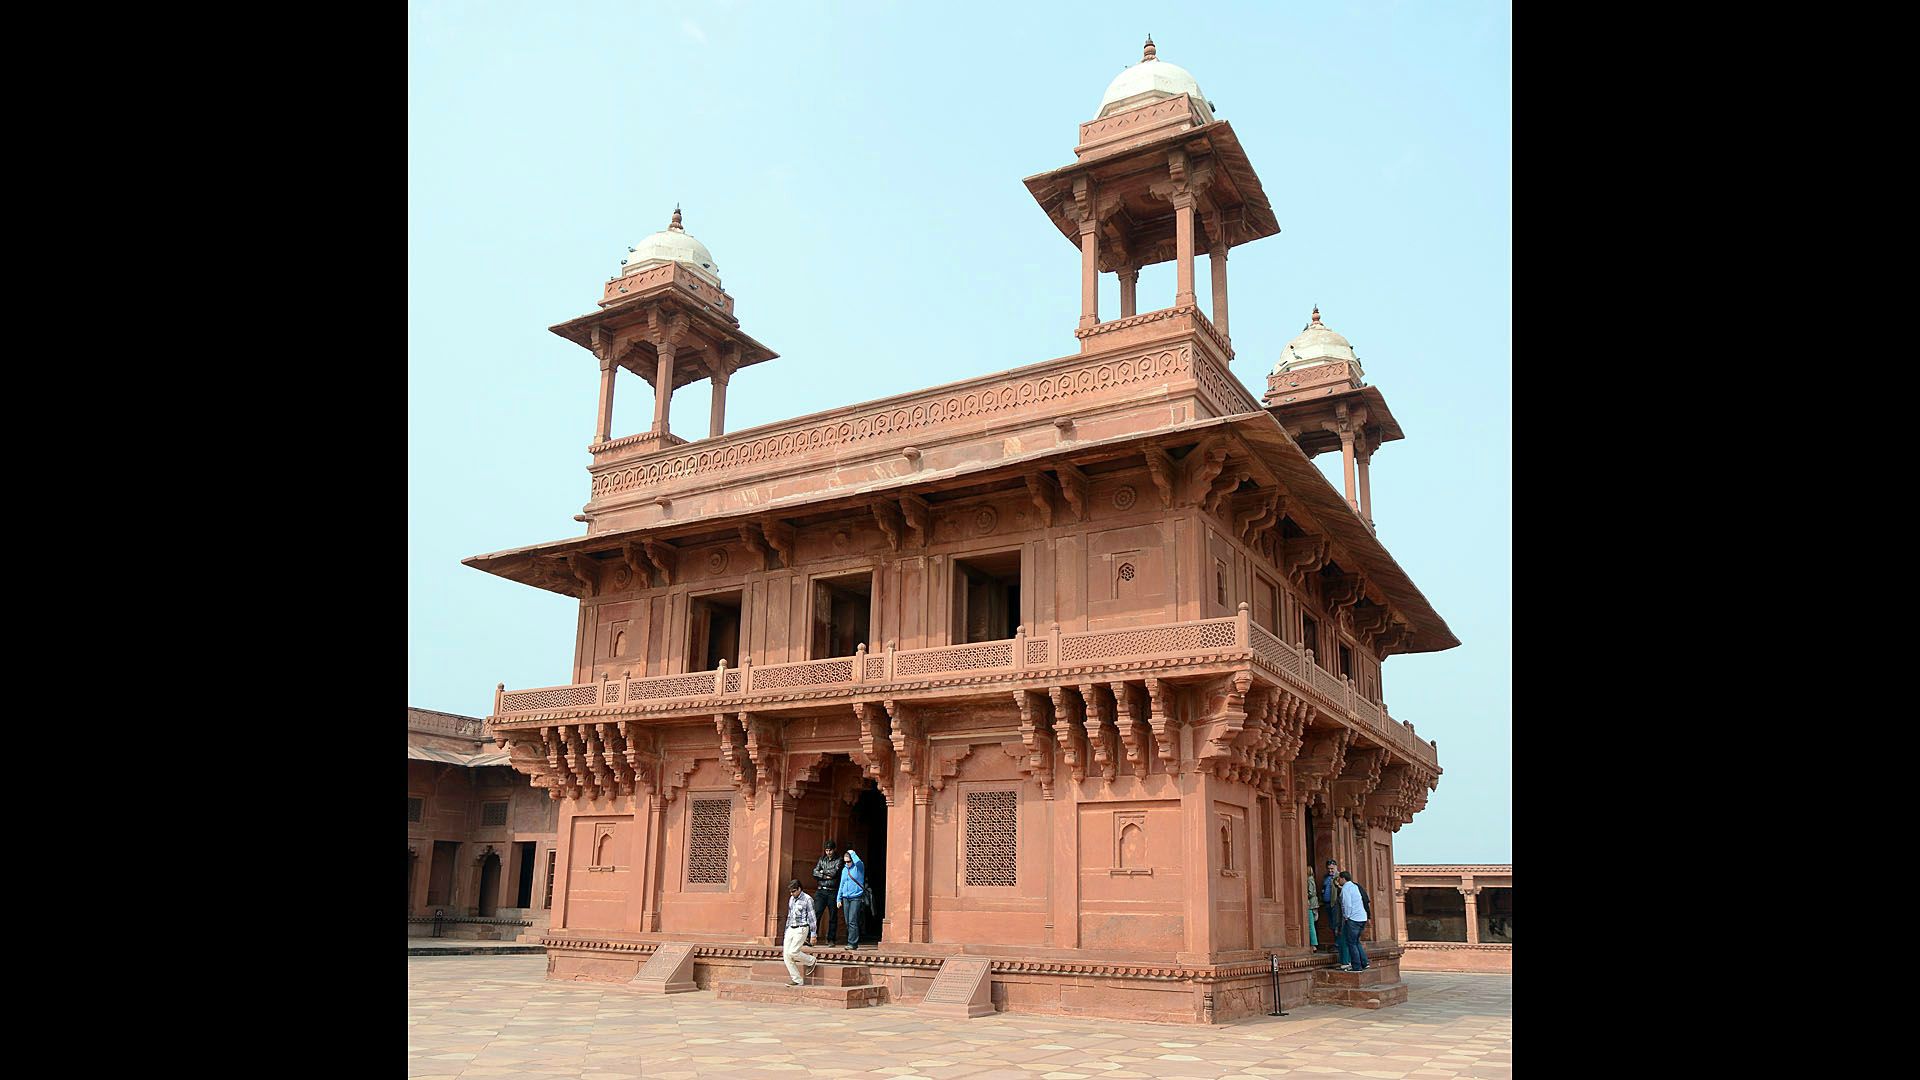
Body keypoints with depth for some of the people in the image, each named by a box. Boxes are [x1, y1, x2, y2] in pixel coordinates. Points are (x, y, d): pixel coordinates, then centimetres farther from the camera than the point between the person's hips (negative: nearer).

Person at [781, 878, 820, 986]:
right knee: (786, 955, -4)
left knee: (792, 952, -17)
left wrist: (813, 934, -10)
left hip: (801, 929, -7)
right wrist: (786, 931, 22)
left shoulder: (807, 899, -7)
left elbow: (812, 917, -7)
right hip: (791, 929, 7)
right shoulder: (791, 899, 14)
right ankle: (798, 981, 4)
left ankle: (812, 961, 10)